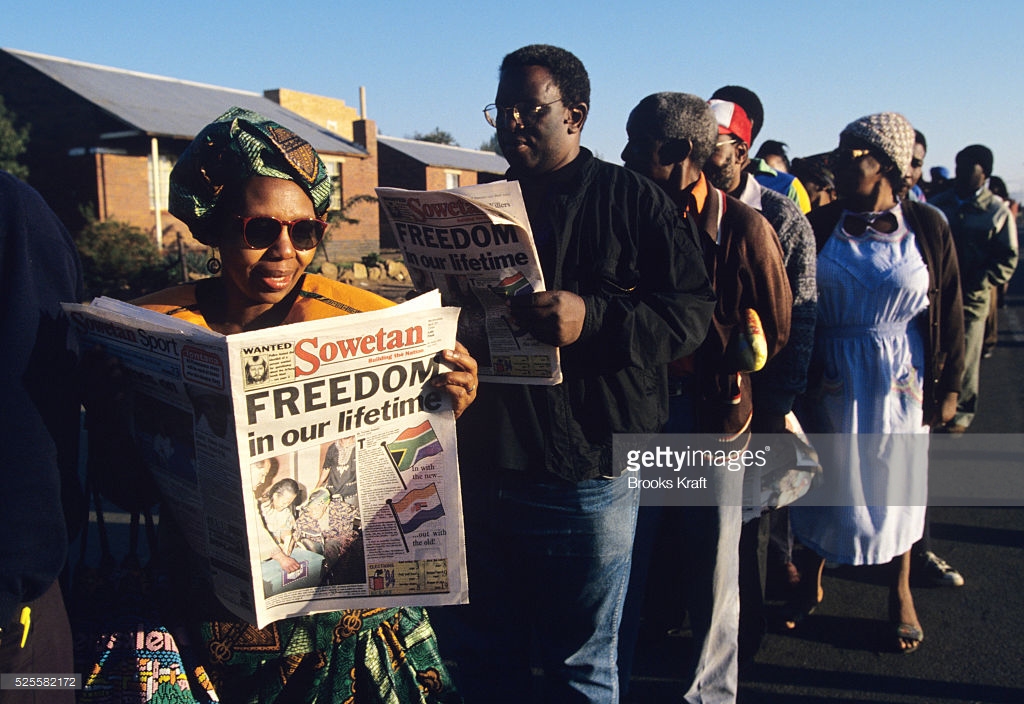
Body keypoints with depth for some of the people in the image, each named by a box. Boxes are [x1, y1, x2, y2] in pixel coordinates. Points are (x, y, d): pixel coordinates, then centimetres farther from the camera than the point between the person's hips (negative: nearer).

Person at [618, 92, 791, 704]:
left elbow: (773, 332, -2)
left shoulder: (746, 229, -8)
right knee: (627, 558, 8)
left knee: (714, 566, 10)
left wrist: (697, 362, -6)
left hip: (714, 415, -2)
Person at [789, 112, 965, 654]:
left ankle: (900, 595, 31)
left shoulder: (927, 227, -3)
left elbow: (949, 311, 1)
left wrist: (947, 386, 1)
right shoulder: (820, 226, -2)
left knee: (896, 482, 12)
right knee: (825, 481, 11)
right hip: (831, 378, 1)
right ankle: (812, 584, 31)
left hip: (900, 380, 0)